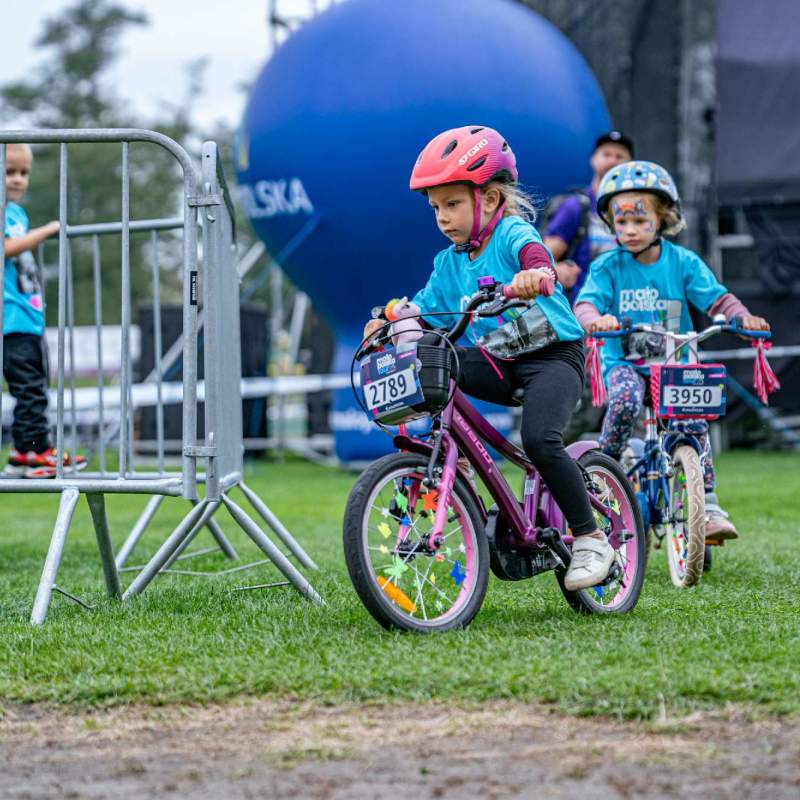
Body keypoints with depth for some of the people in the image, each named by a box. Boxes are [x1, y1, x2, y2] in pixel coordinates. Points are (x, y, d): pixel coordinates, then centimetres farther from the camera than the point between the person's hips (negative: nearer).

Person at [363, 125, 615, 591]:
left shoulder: (512, 233, -13)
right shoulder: (450, 262, 8)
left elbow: (534, 253, -35)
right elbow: (427, 309, 11)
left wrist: (534, 274, -59)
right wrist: (391, 321, -10)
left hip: (553, 356, -7)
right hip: (499, 361, 7)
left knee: (539, 440, -29)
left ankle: (590, 539, -12)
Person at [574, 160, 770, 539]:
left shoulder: (683, 262, 2)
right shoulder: (607, 266, 0)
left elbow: (716, 298, -4)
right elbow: (585, 303, -12)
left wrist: (743, 316, -25)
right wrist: (595, 319, -37)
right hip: (623, 361, -1)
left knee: (694, 414, -23)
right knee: (626, 396, -35)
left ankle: (707, 505, -15)